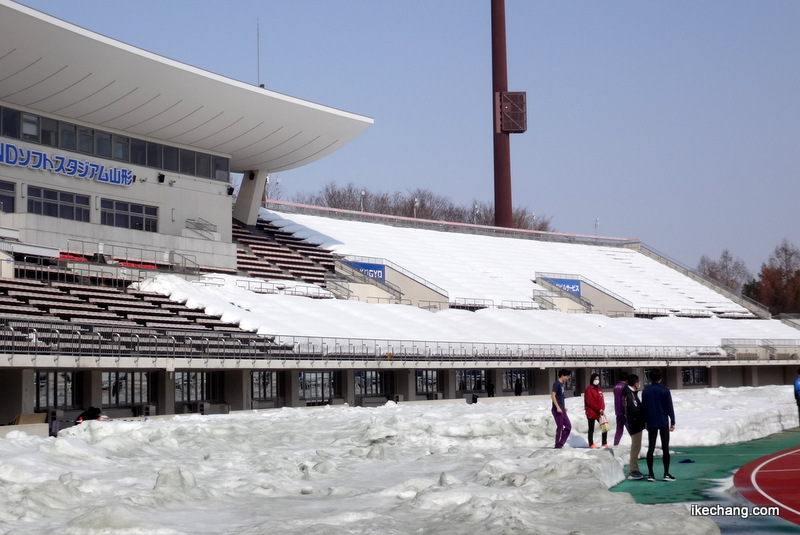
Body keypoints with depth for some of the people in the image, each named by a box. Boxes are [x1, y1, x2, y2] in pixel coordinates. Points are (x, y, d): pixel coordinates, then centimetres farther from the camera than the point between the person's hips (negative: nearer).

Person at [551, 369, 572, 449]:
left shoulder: (561, 384, 15)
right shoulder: (557, 384, -12)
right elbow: (553, 395, -19)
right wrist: (557, 407, -23)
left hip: (562, 410, 9)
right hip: (557, 410, -9)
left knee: (568, 426, 9)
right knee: (560, 427, -4)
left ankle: (560, 443, 13)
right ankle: (558, 445, 5)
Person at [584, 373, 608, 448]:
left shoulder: (599, 389, 15)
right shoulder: (589, 389, -7)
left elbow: (602, 400, 13)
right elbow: (590, 402, -14)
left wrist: (602, 409, -4)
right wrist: (599, 409, -16)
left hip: (600, 413, 6)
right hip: (591, 413, -6)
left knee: (605, 427, 1)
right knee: (591, 429, 1)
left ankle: (604, 443, 10)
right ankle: (591, 444, 7)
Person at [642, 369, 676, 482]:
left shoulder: (646, 391, 1)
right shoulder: (665, 390, -8)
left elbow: (644, 407, 5)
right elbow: (669, 407, -7)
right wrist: (672, 422, 1)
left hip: (651, 423, 3)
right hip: (663, 422, -3)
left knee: (651, 448, 6)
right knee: (665, 448, 3)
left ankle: (650, 474, 3)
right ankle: (666, 474, 0)